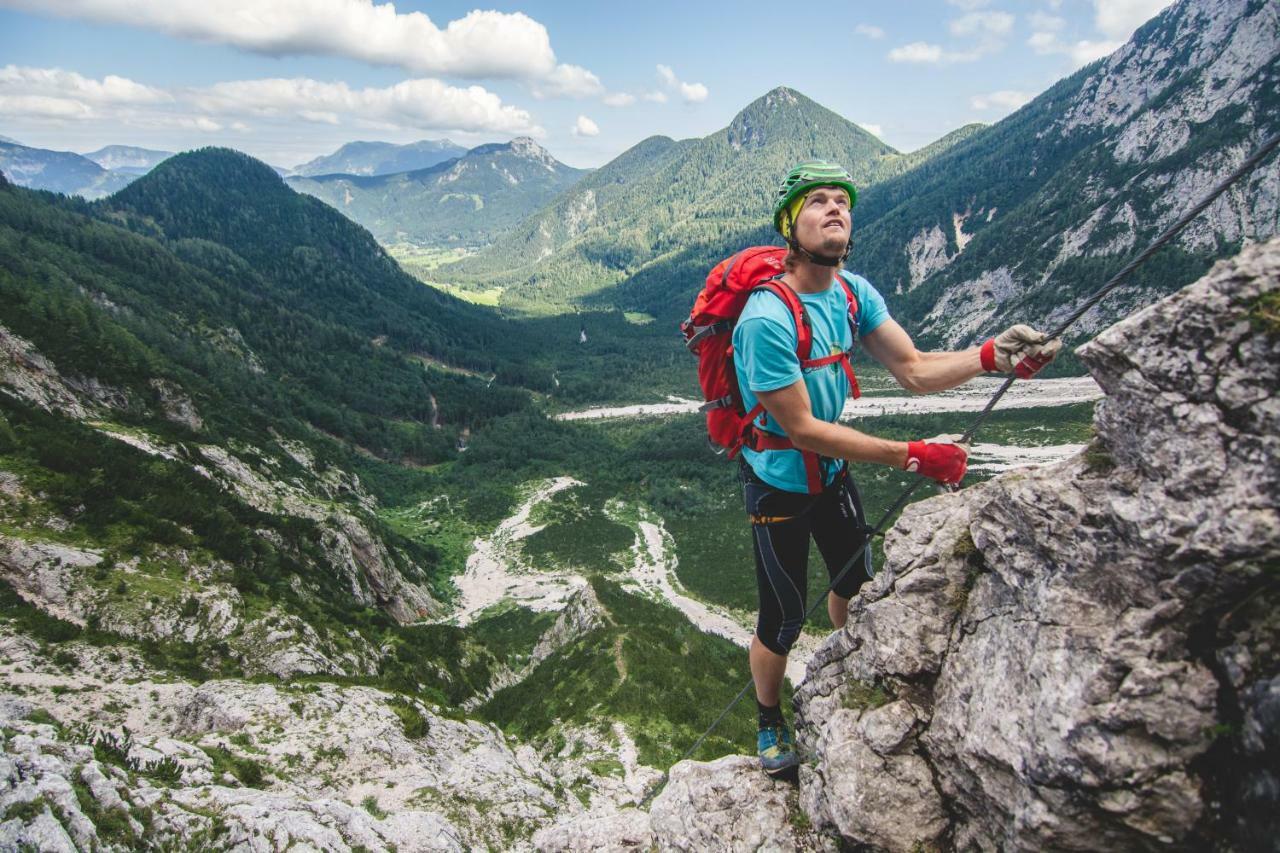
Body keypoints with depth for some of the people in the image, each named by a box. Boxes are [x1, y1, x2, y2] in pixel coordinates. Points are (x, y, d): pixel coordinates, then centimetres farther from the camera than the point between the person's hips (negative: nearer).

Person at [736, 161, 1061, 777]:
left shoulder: (853, 291, -6)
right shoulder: (766, 318, -30)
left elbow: (913, 370, -9)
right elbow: (803, 430, -27)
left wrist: (991, 355, -27)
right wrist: (913, 456, -27)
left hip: (832, 469, 8)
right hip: (779, 481, -7)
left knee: (855, 580, 24)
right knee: (783, 615, 4)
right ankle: (770, 723, 32)